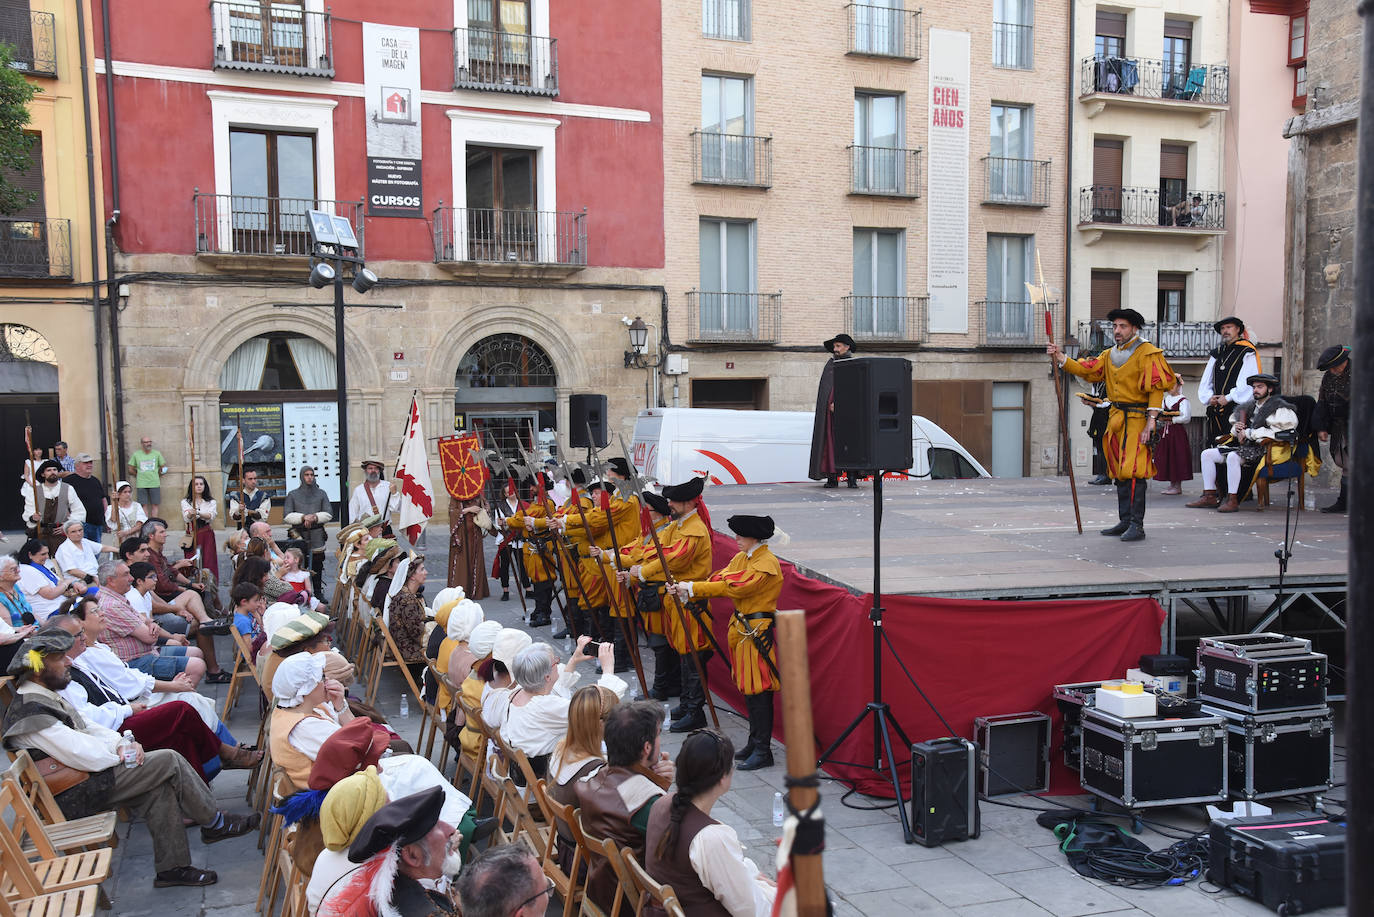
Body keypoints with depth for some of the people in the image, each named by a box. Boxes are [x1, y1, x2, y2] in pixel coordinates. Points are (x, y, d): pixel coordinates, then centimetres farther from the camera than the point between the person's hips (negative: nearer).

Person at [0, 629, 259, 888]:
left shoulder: (44, 697, 9)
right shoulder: (32, 715, -24)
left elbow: (87, 727, 15)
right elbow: (89, 759, -26)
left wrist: (122, 743, -4)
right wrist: (123, 752, -8)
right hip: (75, 795, -10)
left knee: (161, 789, -2)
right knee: (169, 761, -11)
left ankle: (171, 867, 4)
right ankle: (215, 823, 6)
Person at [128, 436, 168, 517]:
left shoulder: (157, 454, 5)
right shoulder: (136, 454, 3)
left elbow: (163, 467, 14)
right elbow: (131, 468, 11)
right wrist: (138, 476, 10)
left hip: (154, 483, 1)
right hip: (141, 485, -1)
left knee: (155, 505, 2)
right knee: (144, 505, 0)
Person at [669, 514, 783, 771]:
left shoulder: (767, 564, -18)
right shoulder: (742, 558, 12)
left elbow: (734, 587, -23)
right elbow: (720, 579, 5)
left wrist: (692, 587, -19)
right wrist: (687, 591, -10)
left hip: (757, 632, -9)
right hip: (741, 628, 9)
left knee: (758, 690, -6)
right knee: (748, 688, 14)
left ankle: (763, 751, -1)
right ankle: (754, 742, 24)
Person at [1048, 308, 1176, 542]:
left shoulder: (1148, 353, -7)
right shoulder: (1109, 355, 15)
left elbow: (1156, 389, -12)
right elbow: (1085, 369, 7)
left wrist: (1150, 423, -18)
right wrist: (1060, 357, -7)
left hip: (1138, 420, -8)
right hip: (1116, 420, 8)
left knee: (1133, 471, -13)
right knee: (1120, 472, 10)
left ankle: (1137, 526, -10)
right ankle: (1125, 522, 18)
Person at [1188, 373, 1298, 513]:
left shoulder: (1279, 407, -3)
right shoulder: (1251, 406, 21)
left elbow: (1274, 432, -16)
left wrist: (1249, 433, -12)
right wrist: (1236, 428, 5)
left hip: (1265, 449, -9)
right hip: (1246, 447, 9)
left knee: (1233, 456, -36)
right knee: (1207, 454, -2)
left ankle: (1233, 500, -32)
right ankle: (1210, 497, -6)